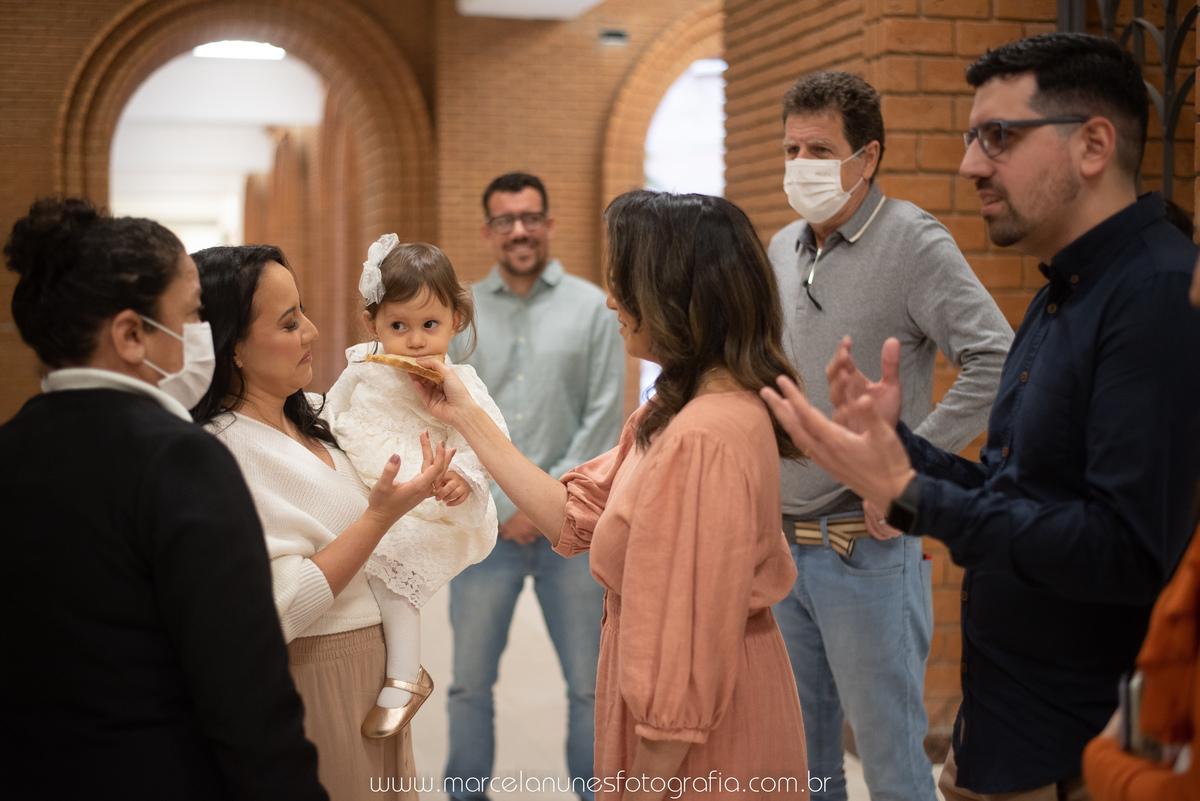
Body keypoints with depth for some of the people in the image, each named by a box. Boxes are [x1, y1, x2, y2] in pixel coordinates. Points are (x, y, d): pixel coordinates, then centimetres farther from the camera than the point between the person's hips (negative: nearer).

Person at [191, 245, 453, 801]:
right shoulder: (220, 453, -21)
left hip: (376, 668, 9)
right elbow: (280, 609, -25)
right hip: (311, 686, -8)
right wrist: (381, 515, -24)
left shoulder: (313, 415, 7)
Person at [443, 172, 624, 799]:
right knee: (470, 681, 10)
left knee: (590, 685, 5)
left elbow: (604, 418, -3)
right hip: (484, 524, 1)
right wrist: (504, 507, -8)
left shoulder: (591, 307, 2)